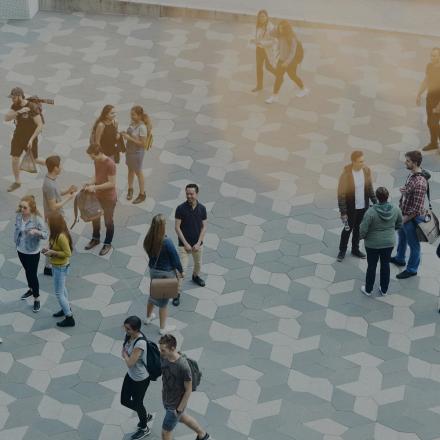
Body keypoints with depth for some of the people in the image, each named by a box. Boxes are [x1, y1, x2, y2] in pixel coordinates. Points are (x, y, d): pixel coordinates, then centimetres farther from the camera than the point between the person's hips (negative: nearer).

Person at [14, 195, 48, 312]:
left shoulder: (37, 219, -24)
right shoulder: (18, 216, -8)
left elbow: (45, 235, -21)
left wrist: (37, 231, -40)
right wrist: (16, 241, 8)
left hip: (33, 252, -6)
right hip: (21, 250, 6)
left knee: (33, 274, 4)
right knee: (27, 271, 25)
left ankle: (36, 299, 20)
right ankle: (31, 289, 50)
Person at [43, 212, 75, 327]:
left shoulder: (61, 237, -30)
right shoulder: (57, 234, -1)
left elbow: (68, 253, -26)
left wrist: (53, 253, -23)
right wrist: (49, 251, -2)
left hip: (60, 267, -10)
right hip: (57, 266, 10)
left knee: (59, 293, 0)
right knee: (62, 289, 27)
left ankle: (69, 318, 8)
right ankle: (66, 309, 46)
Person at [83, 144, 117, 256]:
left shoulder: (110, 164, -28)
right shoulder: (97, 161, -4)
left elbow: (112, 183, -26)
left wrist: (95, 187, -29)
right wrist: (90, 183, -10)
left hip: (109, 198, -8)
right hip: (98, 196, 8)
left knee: (108, 221, 10)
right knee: (95, 217, 22)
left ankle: (108, 244, 28)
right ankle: (95, 239, 43)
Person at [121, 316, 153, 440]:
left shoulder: (140, 343, -35)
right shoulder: (130, 335, -9)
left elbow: (130, 363, -29)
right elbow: (125, 350, 7)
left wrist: (124, 354, -14)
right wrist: (126, 355, -11)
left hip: (140, 379, -8)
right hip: (131, 375, 8)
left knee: (137, 403, 15)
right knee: (124, 401, 20)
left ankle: (144, 429, 43)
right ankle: (145, 415, 47)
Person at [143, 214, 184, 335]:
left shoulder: (148, 239, -12)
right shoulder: (167, 242, -29)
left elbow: (149, 253, 3)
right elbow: (175, 258, -18)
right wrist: (181, 270, -1)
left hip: (153, 270, 6)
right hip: (166, 273, -6)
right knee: (164, 299, 9)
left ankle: (149, 316, 50)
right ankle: (163, 328, 23)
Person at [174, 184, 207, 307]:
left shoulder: (202, 208, -7)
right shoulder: (181, 208, -15)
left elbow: (204, 227, -2)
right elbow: (177, 227, -12)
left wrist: (198, 243, -10)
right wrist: (185, 243, -16)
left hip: (197, 243, 4)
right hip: (184, 244, -4)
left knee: (198, 264, 25)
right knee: (182, 268, -9)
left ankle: (196, 276, 56)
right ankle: (177, 293, -4)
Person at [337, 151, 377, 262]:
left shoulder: (366, 170, -9)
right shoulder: (346, 174, -25)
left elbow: (369, 187, 6)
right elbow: (341, 194, -19)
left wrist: (375, 201, 5)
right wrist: (343, 212, -18)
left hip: (363, 206, 4)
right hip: (351, 208, -4)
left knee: (358, 228, 19)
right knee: (348, 228, 11)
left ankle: (355, 249, 38)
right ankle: (342, 250, 31)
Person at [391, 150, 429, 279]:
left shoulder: (419, 183, -31)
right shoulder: (412, 174, -3)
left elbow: (417, 208, -28)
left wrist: (405, 219, -19)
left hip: (412, 218, -10)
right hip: (404, 214, 10)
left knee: (413, 244, 10)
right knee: (402, 236, 29)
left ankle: (412, 269, 27)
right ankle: (400, 258, 52)